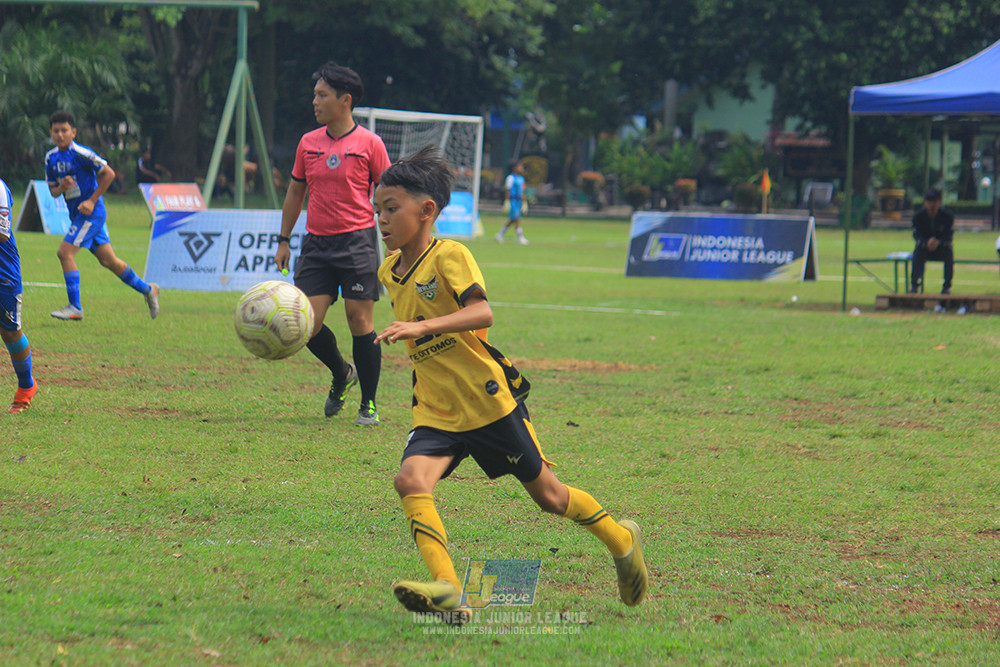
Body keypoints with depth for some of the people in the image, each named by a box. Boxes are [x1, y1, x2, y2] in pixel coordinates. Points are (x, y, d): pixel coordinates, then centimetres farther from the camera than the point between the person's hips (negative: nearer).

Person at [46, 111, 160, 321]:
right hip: (77, 215, 8)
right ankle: (147, 290, 27)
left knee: (65, 253, -16)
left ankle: (75, 307, -11)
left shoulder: (80, 153, -15)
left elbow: (108, 174, -13)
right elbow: (53, 190, 14)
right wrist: (61, 187, -10)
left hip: (91, 213, -8)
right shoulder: (51, 158, 7)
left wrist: (92, 201, -15)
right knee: (108, 260, 12)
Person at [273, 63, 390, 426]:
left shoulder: (369, 144, -3)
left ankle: (369, 403, 7)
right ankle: (341, 374, 25)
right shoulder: (308, 143, 10)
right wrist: (283, 240, 16)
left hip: (357, 242, -4)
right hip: (316, 243, 4)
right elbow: (295, 192, 19)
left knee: (360, 318, -5)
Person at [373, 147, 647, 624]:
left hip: (489, 400, -6)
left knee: (546, 495, 9)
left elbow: (481, 313, -32)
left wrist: (421, 327, -44)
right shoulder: (389, 271, 7)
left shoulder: (449, 256, -16)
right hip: (436, 412, 6)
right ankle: (447, 590, -32)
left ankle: (620, 540, 35)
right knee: (411, 480, -23)